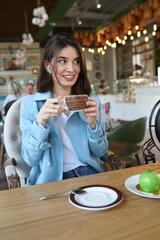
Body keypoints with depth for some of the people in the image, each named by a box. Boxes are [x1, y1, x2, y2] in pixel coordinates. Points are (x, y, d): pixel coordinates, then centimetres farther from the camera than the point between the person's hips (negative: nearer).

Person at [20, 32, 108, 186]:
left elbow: (100, 152, 6)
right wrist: (40, 121, -22)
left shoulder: (92, 102, 4)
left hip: (88, 172, 3)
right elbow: (30, 159, -6)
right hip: (50, 178, -2)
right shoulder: (29, 104, -2)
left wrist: (92, 123, -14)